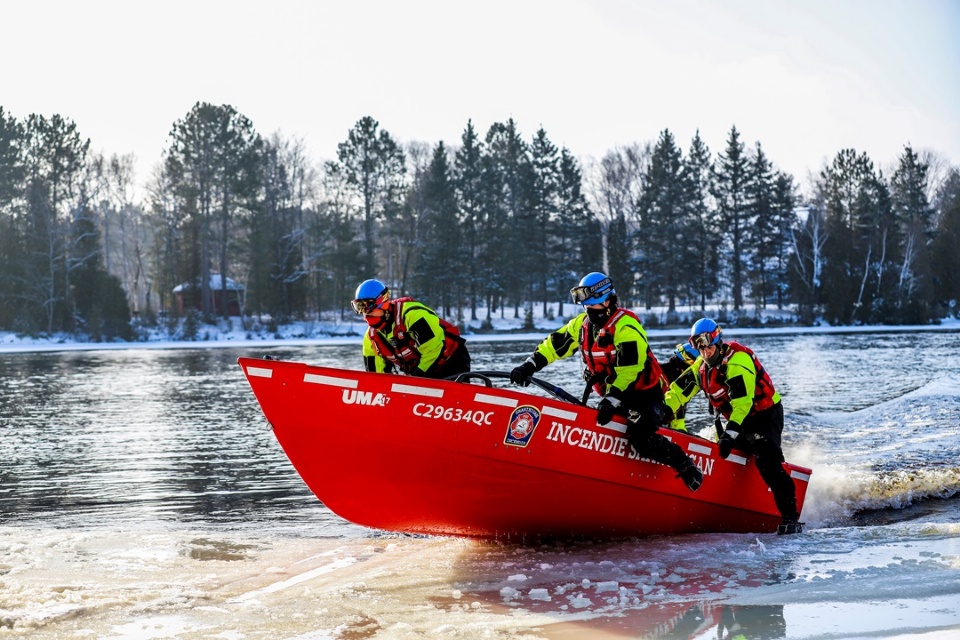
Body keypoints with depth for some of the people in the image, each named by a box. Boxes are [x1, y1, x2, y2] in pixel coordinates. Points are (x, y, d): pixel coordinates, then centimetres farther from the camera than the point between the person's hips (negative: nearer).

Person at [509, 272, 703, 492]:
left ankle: (685, 465, -9)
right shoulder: (582, 324, 4)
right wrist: (529, 366, -6)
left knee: (640, 440, -25)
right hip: (613, 395, 9)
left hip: (644, 393, -9)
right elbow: (554, 345, 6)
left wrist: (611, 401, -32)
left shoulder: (626, 326, -21)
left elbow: (629, 370, -27)